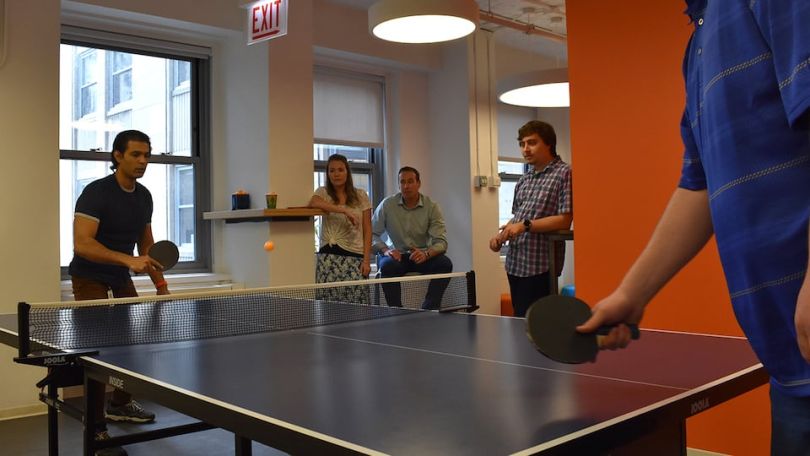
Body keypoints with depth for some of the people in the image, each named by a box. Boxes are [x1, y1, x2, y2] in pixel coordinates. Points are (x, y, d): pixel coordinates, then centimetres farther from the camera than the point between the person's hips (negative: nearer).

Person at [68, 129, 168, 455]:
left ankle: (120, 404, 31)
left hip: (121, 279, 7)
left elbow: (146, 245, 13)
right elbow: (82, 243, -30)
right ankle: (95, 429, 0)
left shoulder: (144, 196, 2)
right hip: (90, 279, -7)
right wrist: (129, 260, -40)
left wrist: (160, 284, 8)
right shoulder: (96, 192, -20)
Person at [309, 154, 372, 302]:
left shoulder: (361, 195, 8)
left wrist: (366, 259, -2)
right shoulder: (323, 192, 7)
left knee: (356, 301, -9)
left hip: (355, 256, 0)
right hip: (329, 255, 0)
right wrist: (345, 211, -23)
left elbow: (367, 230, 7)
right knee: (328, 302, -9)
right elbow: (313, 203, -18)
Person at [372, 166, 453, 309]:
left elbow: (441, 241, -12)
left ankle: (429, 310, -23)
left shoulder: (432, 207, -4)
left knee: (445, 264, -28)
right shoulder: (387, 205, -2)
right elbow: (372, 233, -2)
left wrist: (426, 254, -33)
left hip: (422, 255, 1)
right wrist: (385, 250, -21)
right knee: (387, 266, -35)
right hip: (396, 254, -1)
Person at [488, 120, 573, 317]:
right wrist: (502, 235, 5)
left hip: (539, 266, -7)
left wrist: (525, 225, -20)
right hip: (514, 264, 8)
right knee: (518, 319, 14)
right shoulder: (524, 179, 15)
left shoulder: (564, 173, -8)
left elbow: (564, 220, -15)